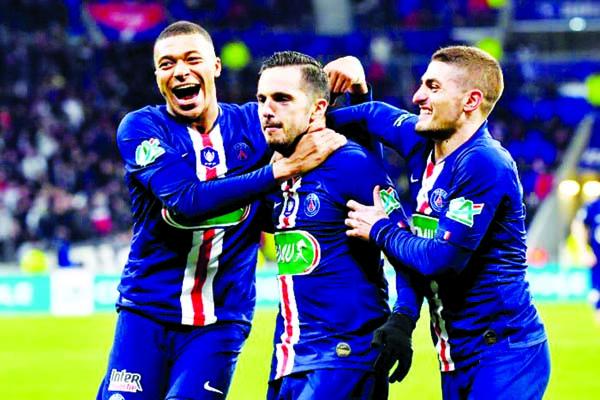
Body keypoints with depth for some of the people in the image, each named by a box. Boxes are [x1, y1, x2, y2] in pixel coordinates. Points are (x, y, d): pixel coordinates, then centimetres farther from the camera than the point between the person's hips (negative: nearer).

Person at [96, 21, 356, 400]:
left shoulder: (252, 123, 3)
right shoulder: (142, 128, -6)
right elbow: (186, 202, -22)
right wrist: (285, 167, -25)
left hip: (221, 322, 1)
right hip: (147, 312, -1)